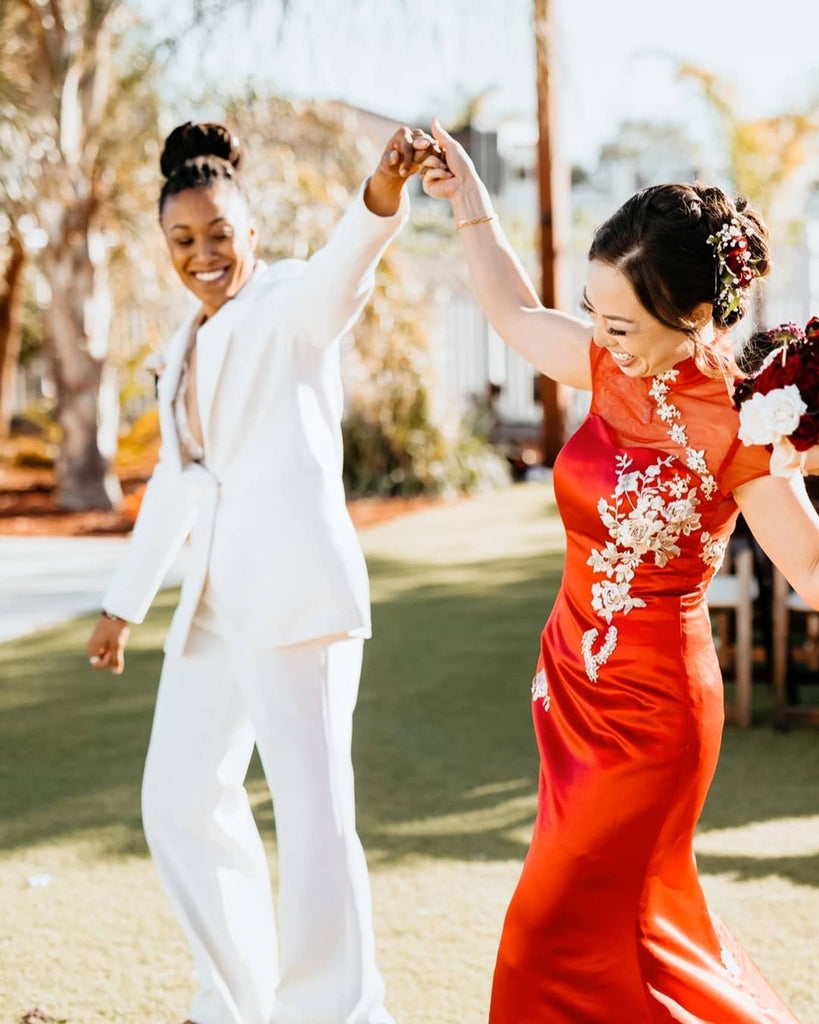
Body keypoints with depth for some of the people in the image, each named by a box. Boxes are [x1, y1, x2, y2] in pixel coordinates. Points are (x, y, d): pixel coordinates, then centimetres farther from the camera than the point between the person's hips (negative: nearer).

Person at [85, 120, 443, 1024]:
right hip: (217, 593, 9)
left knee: (311, 806, -15)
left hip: (297, 584, -8)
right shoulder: (186, 348, 19)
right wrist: (124, 601, 31)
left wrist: (385, 189, -47)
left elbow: (343, 267, -26)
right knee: (183, 798, 15)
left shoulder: (292, 303, -2)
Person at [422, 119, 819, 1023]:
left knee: (565, 929, 0)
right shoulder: (615, 366, -3)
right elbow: (516, 316, 17)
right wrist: (471, 204, 16)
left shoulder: (736, 423, -21)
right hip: (574, 685, 7)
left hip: (649, 704, -7)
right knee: (631, 912, 21)